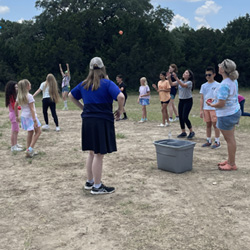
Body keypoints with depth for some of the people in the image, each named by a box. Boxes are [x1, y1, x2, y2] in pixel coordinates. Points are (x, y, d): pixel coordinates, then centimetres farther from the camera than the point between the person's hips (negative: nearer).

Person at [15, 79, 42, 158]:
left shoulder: (19, 96, 4)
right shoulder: (29, 96, -18)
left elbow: (15, 106, 10)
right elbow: (32, 109, -20)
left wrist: (17, 116, 22)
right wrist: (35, 120, -20)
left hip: (23, 116, 7)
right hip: (30, 116, -7)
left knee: (30, 133, 17)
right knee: (38, 132, 6)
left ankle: (29, 151, 20)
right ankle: (30, 149, -5)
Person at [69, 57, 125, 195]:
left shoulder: (84, 84, 11)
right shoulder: (107, 83, -7)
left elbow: (71, 95, 23)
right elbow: (120, 96, -21)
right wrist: (120, 110, -6)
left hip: (87, 121, 6)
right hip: (102, 122, -6)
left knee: (92, 153, 19)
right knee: (99, 155, 0)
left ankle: (89, 182, 29)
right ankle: (97, 187, 9)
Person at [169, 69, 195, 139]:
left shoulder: (189, 82, -13)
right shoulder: (180, 81, 7)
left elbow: (183, 85, -33)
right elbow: (172, 84, -4)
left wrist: (176, 78, -41)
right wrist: (169, 77, -19)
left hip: (188, 101, -7)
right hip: (181, 100, 7)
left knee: (185, 117, -13)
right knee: (180, 117, 7)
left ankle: (191, 132, 3)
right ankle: (183, 132, 20)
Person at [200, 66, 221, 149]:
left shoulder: (217, 85, -3)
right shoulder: (203, 86, 9)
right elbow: (202, 98, 10)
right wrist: (201, 110, 5)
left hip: (214, 108, -4)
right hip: (206, 108, 4)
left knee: (215, 124, -2)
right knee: (208, 125, 11)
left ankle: (217, 142, 6)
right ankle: (209, 141, 20)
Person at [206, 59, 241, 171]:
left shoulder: (224, 85, -25)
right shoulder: (233, 81, 5)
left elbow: (221, 104, -25)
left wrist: (211, 104, -6)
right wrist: (215, 100, 14)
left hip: (227, 114, -10)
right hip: (234, 111, 10)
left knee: (229, 139, 1)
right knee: (230, 138, 18)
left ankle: (232, 164, 12)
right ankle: (229, 160, 31)